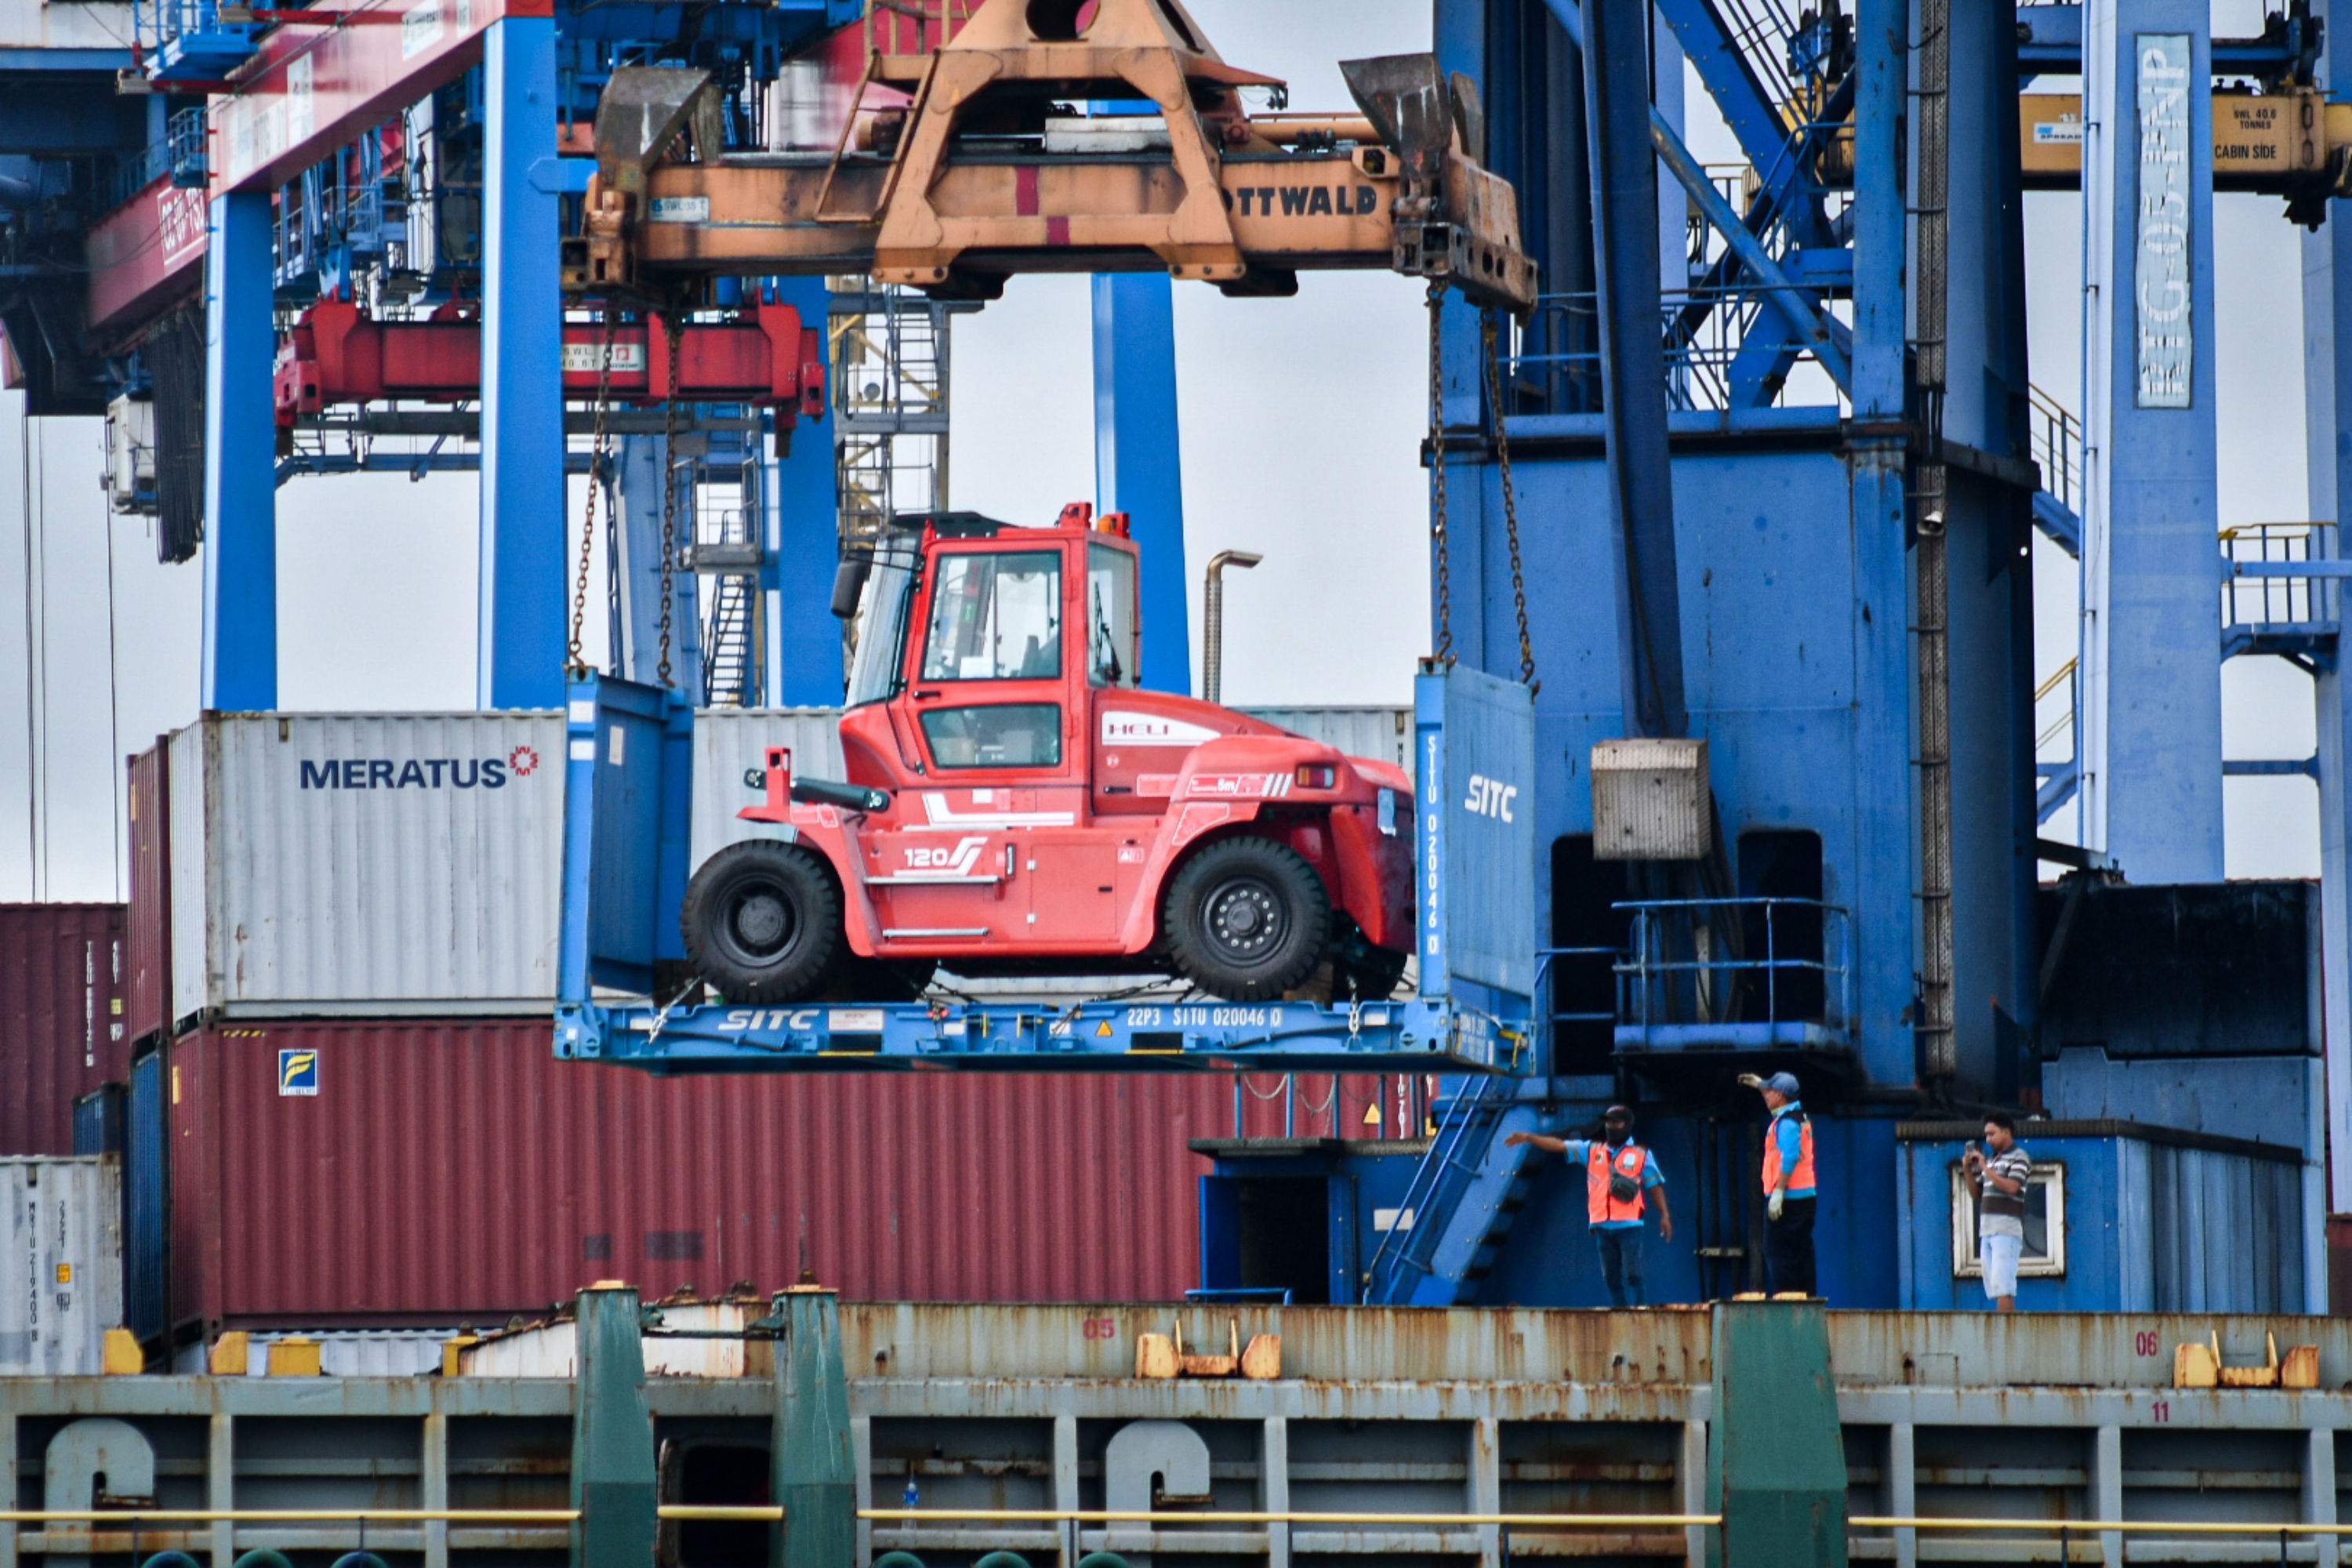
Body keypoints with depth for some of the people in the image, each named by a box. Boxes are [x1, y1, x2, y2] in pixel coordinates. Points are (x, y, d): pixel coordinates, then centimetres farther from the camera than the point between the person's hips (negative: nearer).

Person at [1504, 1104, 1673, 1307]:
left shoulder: (1641, 1155, 7)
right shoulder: (1593, 1151, 14)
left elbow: (1655, 1184, 11)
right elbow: (1559, 1146, 12)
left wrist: (1664, 1215, 3)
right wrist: (1528, 1138, 5)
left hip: (1629, 1226, -4)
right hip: (1603, 1227, 4)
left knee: (1632, 1275, -10)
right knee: (1611, 1277, 5)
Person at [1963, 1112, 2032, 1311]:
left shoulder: (2018, 1157, -1)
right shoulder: (1992, 1160, 21)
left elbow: (2012, 1187, -17)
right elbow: (1977, 1193, 22)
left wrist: (1985, 1168, -14)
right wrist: (1967, 1170, 6)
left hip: (2007, 1230, -8)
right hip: (1987, 1231, 8)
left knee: (2002, 1287, -16)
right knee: (1993, 1288, 4)